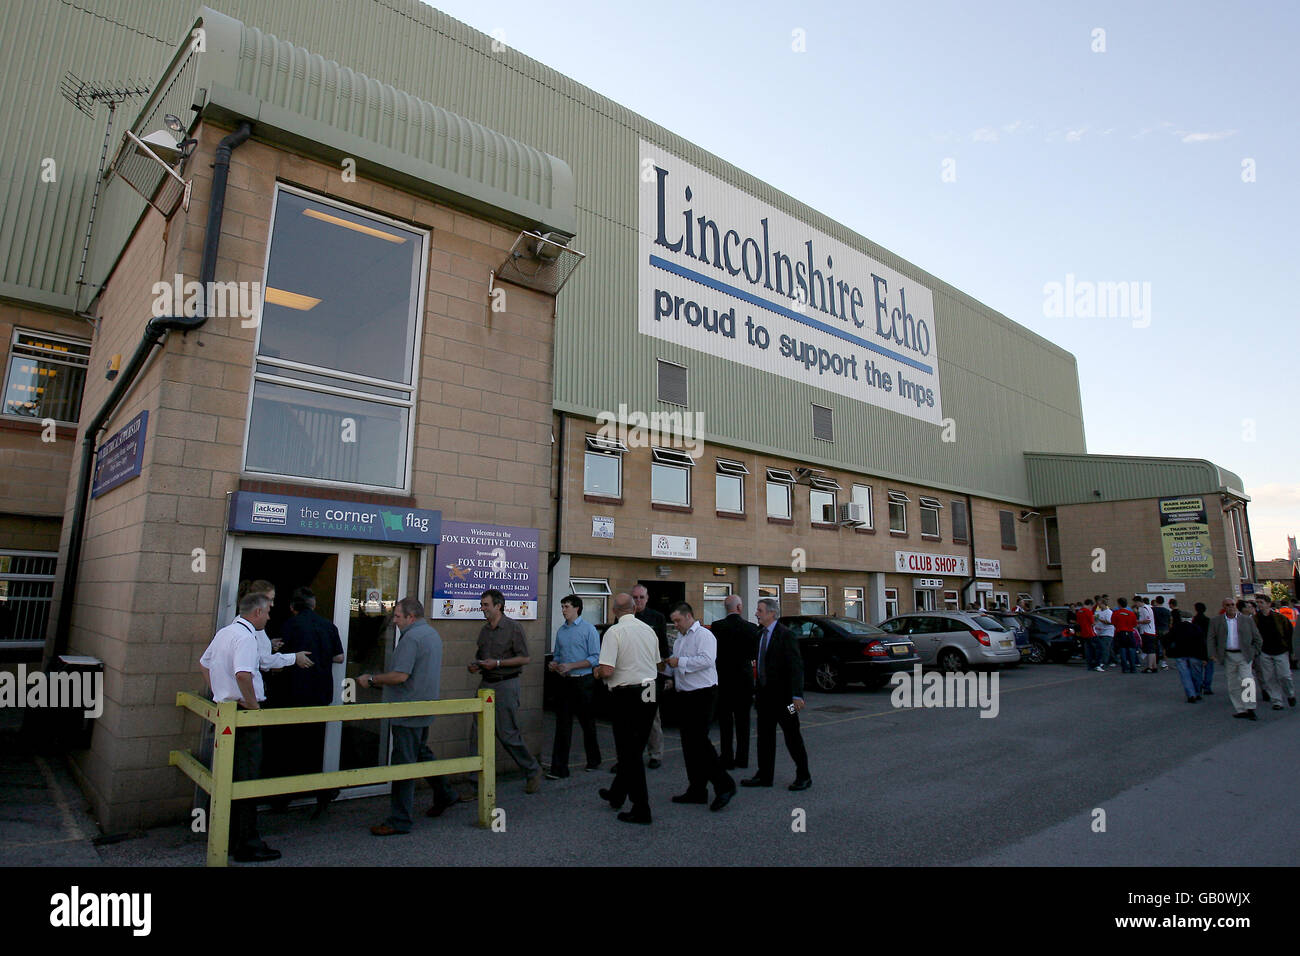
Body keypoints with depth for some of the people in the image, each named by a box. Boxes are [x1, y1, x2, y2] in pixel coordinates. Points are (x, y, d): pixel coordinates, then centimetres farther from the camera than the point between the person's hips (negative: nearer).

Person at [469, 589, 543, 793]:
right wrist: (475, 665, 2)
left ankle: (533, 771, 18)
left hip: (506, 685, -7)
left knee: (507, 734, -2)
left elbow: (525, 658, -11)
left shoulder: (513, 627, -8)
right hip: (486, 684, 7)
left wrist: (497, 663, -16)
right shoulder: (484, 630, 13)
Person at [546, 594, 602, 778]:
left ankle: (594, 761, 29)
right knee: (562, 725, 2)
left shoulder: (588, 629, -8)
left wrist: (571, 666, -18)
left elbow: (595, 658, -12)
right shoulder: (561, 631, 10)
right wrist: (554, 664, -2)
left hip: (583, 682, -4)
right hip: (565, 681, 5)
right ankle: (559, 768, 5)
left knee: (587, 723, 10)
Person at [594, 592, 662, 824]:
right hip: (651, 694, 7)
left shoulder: (614, 632, -13)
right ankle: (617, 794, 36)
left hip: (627, 696, -7)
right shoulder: (649, 630, 7)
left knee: (630, 752, 3)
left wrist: (597, 673, 1)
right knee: (634, 750, 18)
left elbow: (607, 670, -20)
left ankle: (641, 809, 7)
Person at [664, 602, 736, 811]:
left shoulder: (703, 635, -10)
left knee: (699, 741, -12)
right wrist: (668, 666, 7)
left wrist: (680, 662, -19)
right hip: (686, 696, 9)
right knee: (689, 743, 10)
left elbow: (706, 659, -24)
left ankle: (724, 785, -3)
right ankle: (696, 790, 18)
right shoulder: (679, 639, 19)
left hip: (702, 695, -9)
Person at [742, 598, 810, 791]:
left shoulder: (785, 635, -15)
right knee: (765, 736, 13)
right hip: (765, 695, 8)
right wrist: (757, 691, 14)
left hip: (782, 695, -8)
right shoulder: (760, 634, 10)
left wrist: (797, 695, -24)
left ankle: (803, 776, 17)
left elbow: (796, 666, -18)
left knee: (792, 736, 4)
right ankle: (765, 776, 23)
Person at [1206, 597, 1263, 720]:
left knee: (1247, 681, -14)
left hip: (1244, 655, -1)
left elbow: (1258, 639, 10)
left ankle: (1250, 709, -6)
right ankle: (1240, 710, 13)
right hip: (1228, 656, 1)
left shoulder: (1247, 620, 4)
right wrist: (1213, 654, -5)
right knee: (1232, 685, 5)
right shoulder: (1216, 621, 4)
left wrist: (1253, 653, 3)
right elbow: (1210, 639, 5)